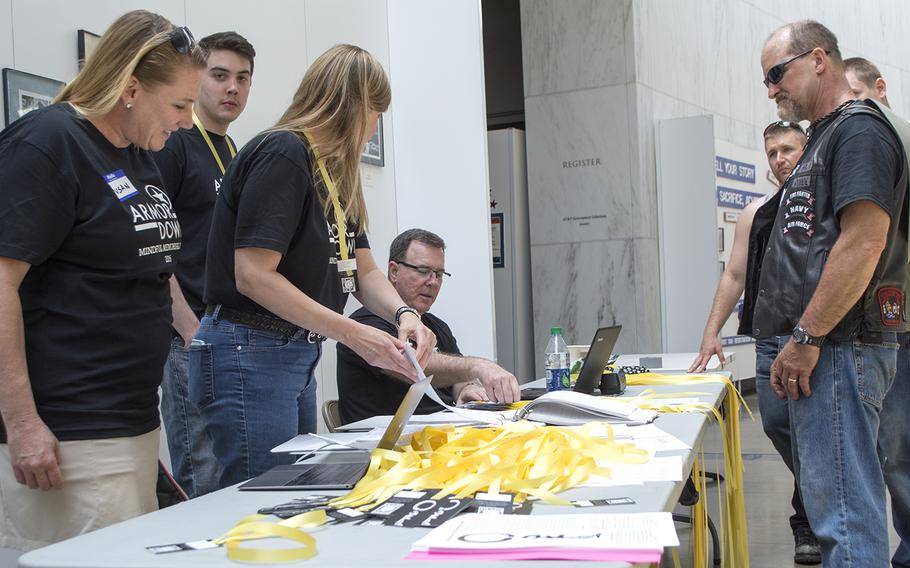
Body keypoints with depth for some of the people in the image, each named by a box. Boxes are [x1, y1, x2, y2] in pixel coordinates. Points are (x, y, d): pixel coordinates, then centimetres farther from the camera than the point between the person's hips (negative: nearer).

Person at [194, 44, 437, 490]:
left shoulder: (334, 175, 15)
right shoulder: (281, 154, -15)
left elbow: (364, 271, 14)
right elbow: (253, 276, -22)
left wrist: (402, 313, -8)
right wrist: (354, 335, -23)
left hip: (298, 357, 10)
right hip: (250, 356, -10)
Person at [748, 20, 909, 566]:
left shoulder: (859, 130, -9)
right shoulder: (826, 137, 22)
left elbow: (865, 241, -20)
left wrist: (807, 337, -19)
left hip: (841, 348, -10)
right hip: (822, 349, 10)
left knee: (843, 510, -8)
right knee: (827, 495, 15)